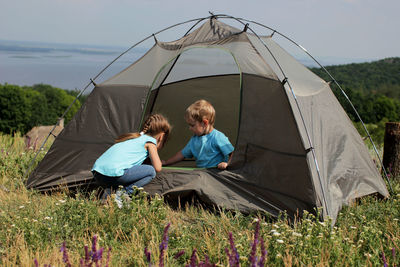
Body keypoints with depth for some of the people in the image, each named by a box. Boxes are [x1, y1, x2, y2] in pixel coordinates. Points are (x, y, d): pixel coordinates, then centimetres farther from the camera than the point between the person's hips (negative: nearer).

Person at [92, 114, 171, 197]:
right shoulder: (150, 141, 8)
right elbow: (157, 168, 5)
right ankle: (125, 192, -12)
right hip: (113, 173, -8)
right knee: (151, 171, 2)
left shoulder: (135, 137, 30)